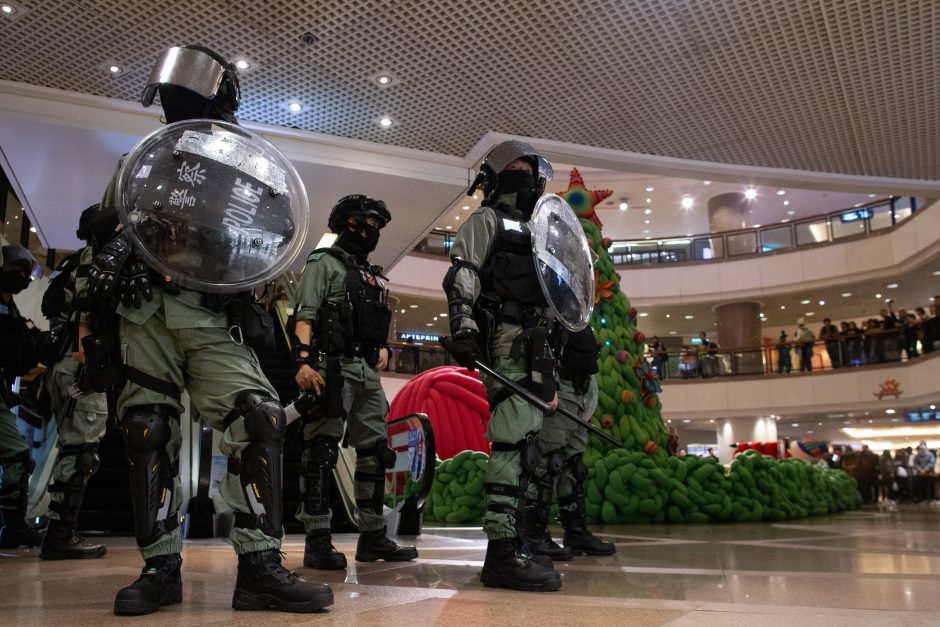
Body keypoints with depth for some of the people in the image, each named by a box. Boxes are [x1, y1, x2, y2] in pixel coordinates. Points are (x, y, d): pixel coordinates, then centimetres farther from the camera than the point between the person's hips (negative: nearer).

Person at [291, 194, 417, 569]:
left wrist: (384, 348, 10)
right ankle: (318, 542, -9)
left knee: (375, 451, 9)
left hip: (368, 371, 9)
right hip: (334, 365, -8)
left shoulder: (372, 276, 26)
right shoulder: (325, 262, 2)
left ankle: (373, 538, 17)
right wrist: (304, 361, -23)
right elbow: (305, 316, -10)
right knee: (322, 451, -10)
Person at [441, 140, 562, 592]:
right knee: (513, 441, -17)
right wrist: (462, 327, -26)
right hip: (505, 342, -9)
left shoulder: (529, 232, 31)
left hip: (534, 348, 9)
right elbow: (461, 277, -9)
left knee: (524, 445, 7)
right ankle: (502, 553, -19)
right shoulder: (486, 220, 6)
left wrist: (549, 368, 25)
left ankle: (512, 546, 13)